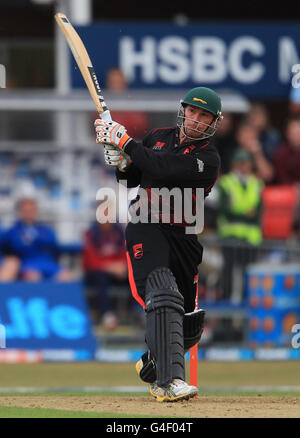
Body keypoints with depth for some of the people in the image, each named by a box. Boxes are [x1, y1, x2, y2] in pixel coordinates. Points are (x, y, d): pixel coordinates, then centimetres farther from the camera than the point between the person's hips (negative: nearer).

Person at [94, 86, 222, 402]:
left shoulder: (208, 158, -6)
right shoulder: (159, 137, 10)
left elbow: (162, 169, -21)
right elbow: (132, 180, 17)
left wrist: (124, 140, -18)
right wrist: (122, 164, -6)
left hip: (183, 238, 0)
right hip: (145, 229, 0)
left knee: (189, 324, 6)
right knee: (163, 295, -25)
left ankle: (152, 365, 38)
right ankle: (169, 382, -36)